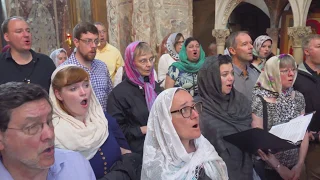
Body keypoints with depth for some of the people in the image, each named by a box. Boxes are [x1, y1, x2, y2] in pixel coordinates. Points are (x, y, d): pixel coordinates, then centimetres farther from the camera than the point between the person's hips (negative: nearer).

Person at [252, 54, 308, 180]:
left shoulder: (298, 97, 1)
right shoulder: (259, 100, -16)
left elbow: (304, 133, 4)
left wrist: (300, 164, -4)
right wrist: (279, 167, -14)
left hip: (293, 166, 5)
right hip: (267, 168, -5)